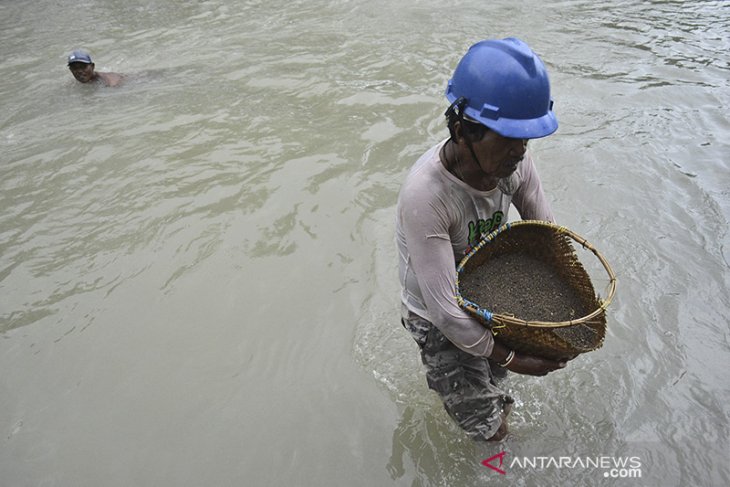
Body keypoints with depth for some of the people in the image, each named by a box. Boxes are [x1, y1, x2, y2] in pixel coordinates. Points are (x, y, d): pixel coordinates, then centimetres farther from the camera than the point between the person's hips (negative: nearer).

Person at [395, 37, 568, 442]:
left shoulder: (513, 160, -20)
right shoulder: (424, 195, -39)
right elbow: (445, 309, -33)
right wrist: (511, 358, -23)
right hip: (438, 318, -5)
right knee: (490, 430, 10)